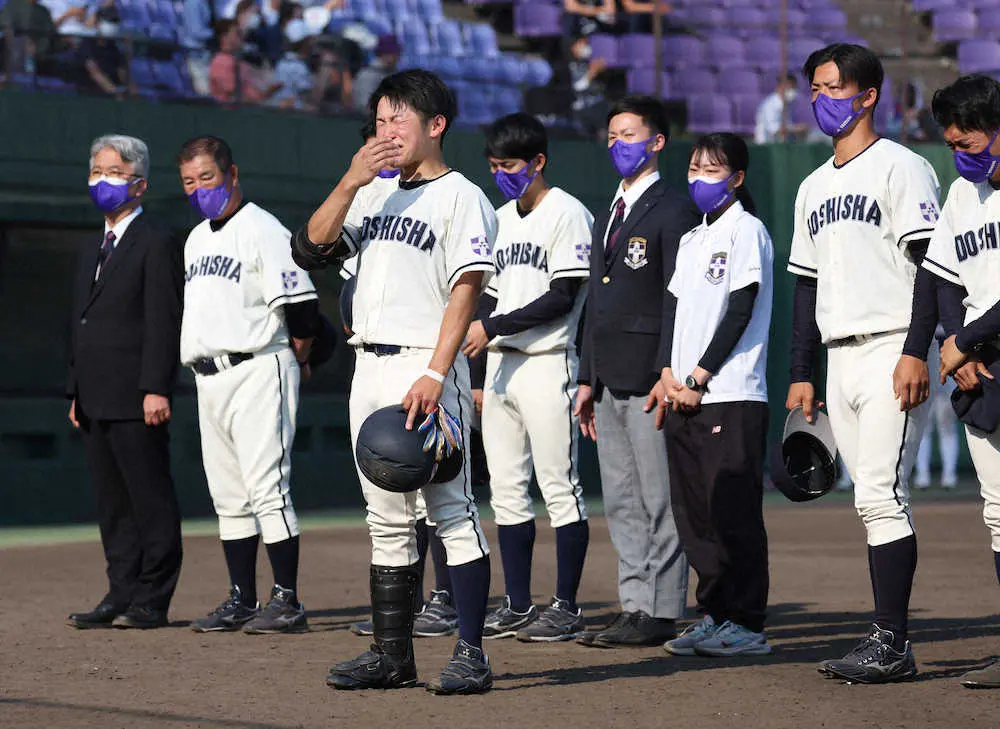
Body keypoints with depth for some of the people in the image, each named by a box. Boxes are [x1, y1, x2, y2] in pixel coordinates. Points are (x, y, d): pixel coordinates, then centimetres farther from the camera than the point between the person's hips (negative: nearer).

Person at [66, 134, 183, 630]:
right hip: (96, 403, 9)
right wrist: (76, 393, 17)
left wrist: (156, 389, -19)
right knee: (112, 505, 10)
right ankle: (122, 595, 14)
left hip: (135, 401, -9)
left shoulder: (157, 244, -5)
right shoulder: (92, 252, 22)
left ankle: (151, 602, -1)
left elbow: (164, 323, -12)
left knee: (151, 502, -4)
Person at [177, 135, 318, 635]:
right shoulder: (195, 239, 18)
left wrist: (293, 363, -2)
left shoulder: (264, 230, -9)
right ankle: (241, 601, 15)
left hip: (258, 372, -9)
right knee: (228, 496, 10)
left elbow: (302, 308, -13)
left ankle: (287, 602, -10)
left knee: (268, 489, -12)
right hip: (209, 378, 9)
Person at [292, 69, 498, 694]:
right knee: (387, 519, 10)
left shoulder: (461, 197, -3)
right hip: (370, 367, 8)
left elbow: (466, 289, -12)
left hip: (426, 365, -8)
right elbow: (311, 248, 10)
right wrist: (350, 184, -3)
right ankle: (392, 655, 14)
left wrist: (435, 374, -21)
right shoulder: (374, 197, 20)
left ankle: (472, 654, -8)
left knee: (451, 510, -9)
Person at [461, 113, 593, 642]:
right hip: (499, 364, 8)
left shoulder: (567, 214, -7)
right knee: (506, 488, 8)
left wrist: (490, 327, -18)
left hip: (547, 365, -8)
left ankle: (567, 608, -1)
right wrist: (473, 337, 8)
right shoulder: (500, 220, 17)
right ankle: (518, 605, 13)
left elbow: (562, 299, -15)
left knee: (559, 486, -5)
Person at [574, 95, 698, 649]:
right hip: (611, 383, 9)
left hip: (650, 380, -9)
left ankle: (661, 614, -4)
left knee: (660, 502, -6)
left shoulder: (674, 213, -6)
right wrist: (587, 378, 18)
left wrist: (669, 376, -18)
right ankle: (635, 607, 14)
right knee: (621, 504, 10)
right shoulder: (607, 218, 21)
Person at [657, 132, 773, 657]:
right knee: (693, 511, 7)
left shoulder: (747, 230, -4)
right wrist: (669, 374, 0)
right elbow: (673, 307, 16)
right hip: (683, 397, 8)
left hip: (731, 397, -8)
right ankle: (713, 615, 14)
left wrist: (699, 377, -12)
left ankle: (746, 624, -5)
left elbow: (741, 312, -11)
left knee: (733, 513, -8)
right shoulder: (691, 240, 20)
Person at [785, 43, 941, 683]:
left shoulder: (901, 168, -4)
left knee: (881, 496, -14)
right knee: (875, 501, 7)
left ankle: (892, 643, -13)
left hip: (892, 352, -8)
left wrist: (916, 351, -21)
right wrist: (801, 374, 18)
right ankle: (888, 643, 9)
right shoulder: (814, 187, 20)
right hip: (841, 360, 8)